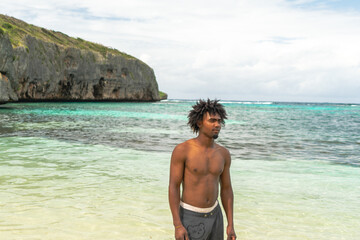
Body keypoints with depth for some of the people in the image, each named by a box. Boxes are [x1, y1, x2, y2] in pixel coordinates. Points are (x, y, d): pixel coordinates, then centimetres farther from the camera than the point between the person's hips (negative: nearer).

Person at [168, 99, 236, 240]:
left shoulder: (223, 153, -1)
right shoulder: (181, 150, -18)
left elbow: (226, 189, 5)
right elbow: (173, 187, -16)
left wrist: (231, 225, 3)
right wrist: (177, 226, -20)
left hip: (213, 216, 5)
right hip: (189, 218, -5)